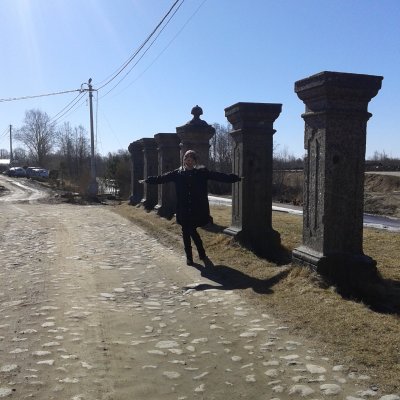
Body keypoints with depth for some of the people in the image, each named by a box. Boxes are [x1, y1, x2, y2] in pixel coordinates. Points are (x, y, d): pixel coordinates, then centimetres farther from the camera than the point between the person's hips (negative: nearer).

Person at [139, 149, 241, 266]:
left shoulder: (202, 172, -1)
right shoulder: (177, 173, 3)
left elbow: (218, 176, -7)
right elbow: (161, 178, 8)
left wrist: (236, 178, -13)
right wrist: (147, 180, 10)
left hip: (198, 210, -2)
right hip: (183, 210, 2)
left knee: (191, 231, 3)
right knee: (186, 232, 8)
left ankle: (201, 253, 26)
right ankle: (189, 257, 23)